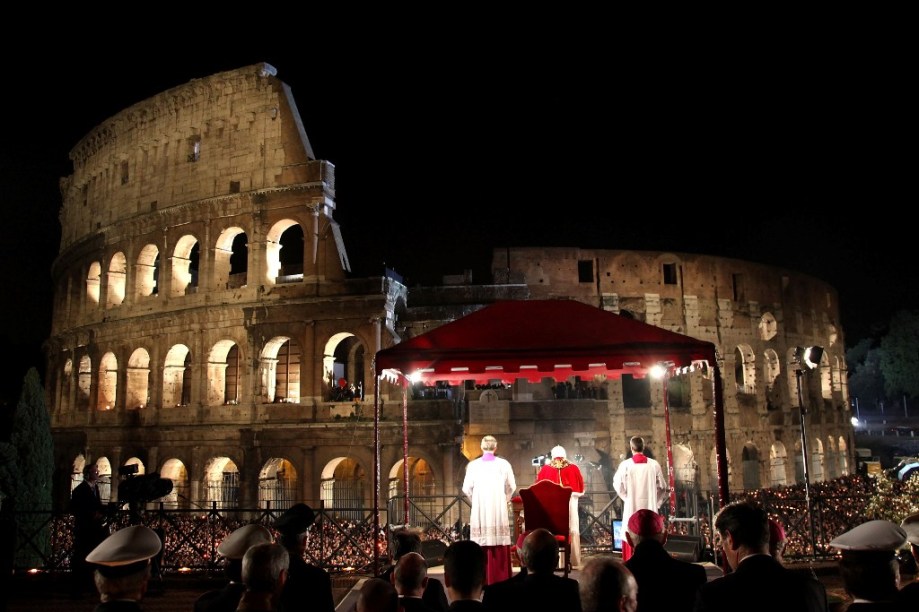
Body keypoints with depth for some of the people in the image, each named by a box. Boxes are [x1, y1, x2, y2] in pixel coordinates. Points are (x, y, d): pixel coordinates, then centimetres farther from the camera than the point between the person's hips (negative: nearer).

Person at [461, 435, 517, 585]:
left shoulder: (473, 465, -2)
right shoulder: (504, 464, -2)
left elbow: (466, 488, 0)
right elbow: (511, 487, 6)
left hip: (479, 509, 0)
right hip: (499, 509, 0)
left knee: (481, 544, 3)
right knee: (499, 543, 3)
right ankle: (501, 578, 4)